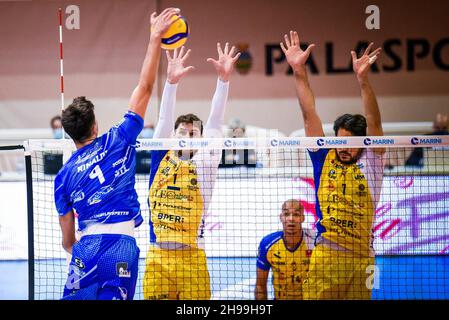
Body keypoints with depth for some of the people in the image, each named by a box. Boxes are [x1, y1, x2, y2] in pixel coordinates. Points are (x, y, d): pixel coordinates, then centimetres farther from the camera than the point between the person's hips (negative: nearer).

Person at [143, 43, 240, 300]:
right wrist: (171, 82, -14)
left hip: (191, 257, -1)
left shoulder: (204, 162, 6)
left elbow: (215, 122, -2)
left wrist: (224, 79, -12)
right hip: (157, 256, 1)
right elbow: (165, 121, -1)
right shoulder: (161, 158, 9)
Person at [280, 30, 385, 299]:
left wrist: (363, 79, -15)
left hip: (361, 259, 0)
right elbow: (310, 115, 7)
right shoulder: (325, 160, 10)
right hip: (325, 255, 0)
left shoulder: (370, 164, 8)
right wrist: (300, 72, 3)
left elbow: (374, 124, -3)